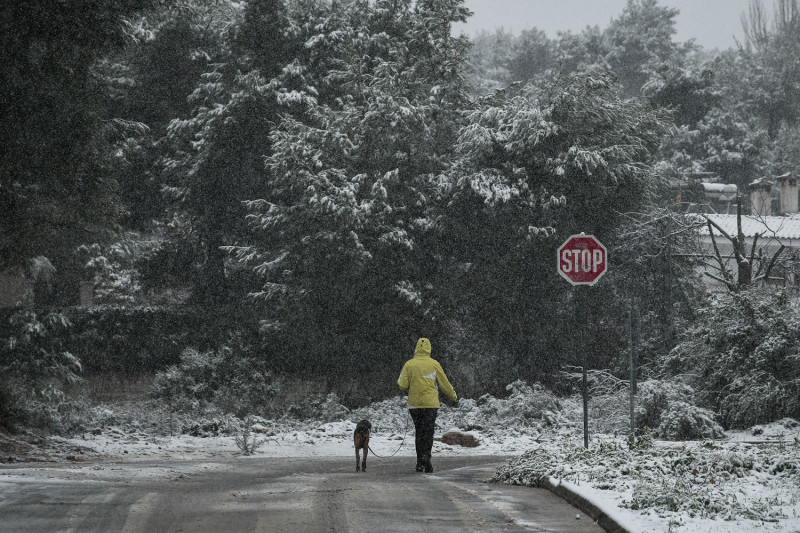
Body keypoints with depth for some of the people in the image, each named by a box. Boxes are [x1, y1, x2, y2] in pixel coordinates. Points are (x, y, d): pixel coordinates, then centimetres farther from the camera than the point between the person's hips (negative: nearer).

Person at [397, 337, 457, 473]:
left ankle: (420, 463, 9)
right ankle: (426, 457, -21)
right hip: (431, 404, -1)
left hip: (414, 404, 1)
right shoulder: (434, 364, -1)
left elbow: (403, 385, -4)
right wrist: (454, 397, 17)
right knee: (428, 433, 1)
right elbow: (445, 384, 4)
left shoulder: (409, 364, 0)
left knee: (419, 433, 12)